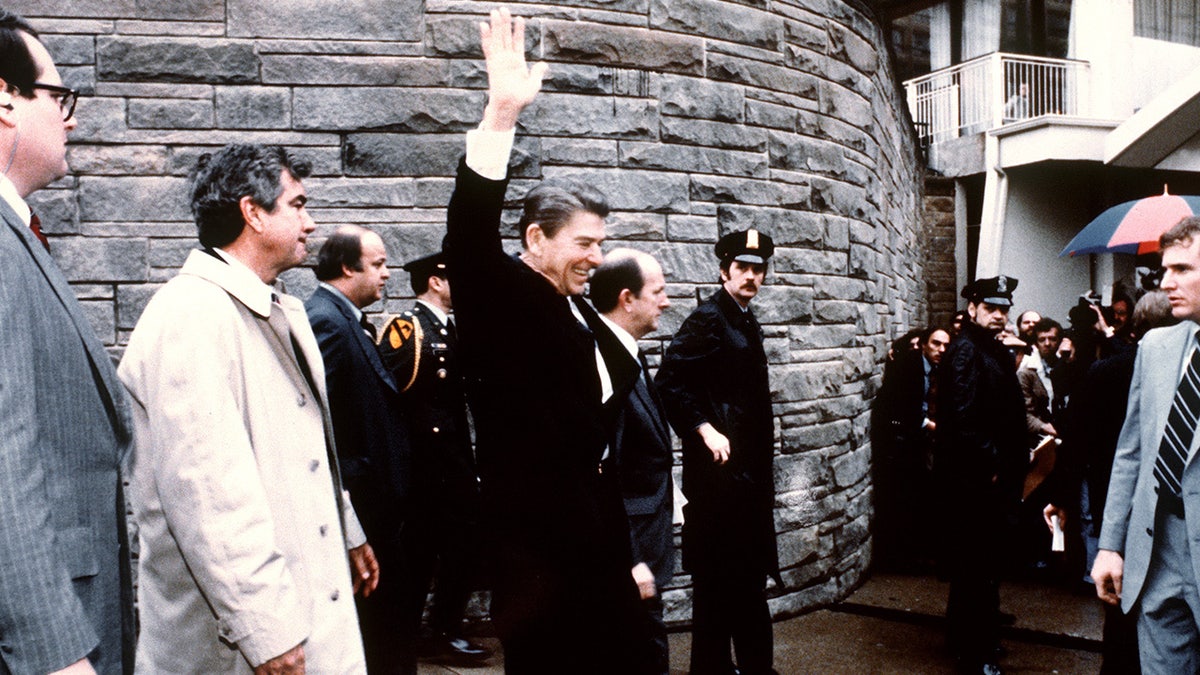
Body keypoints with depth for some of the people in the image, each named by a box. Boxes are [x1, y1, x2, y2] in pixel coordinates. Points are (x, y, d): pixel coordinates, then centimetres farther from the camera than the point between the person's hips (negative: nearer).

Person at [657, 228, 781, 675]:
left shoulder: (748, 324, 15)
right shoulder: (707, 318, -12)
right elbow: (670, 382, -19)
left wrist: (766, 432, 16)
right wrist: (705, 430, -22)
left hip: (751, 467, 9)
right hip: (719, 462, -9)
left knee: (751, 570, 16)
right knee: (717, 572, 0)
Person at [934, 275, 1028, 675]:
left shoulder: (997, 352, 15)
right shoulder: (965, 351, -14)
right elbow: (962, 420, -22)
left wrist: (1012, 467, 9)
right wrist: (990, 467, -15)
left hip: (994, 477, 9)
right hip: (971, 478, -9)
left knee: (982, 562, 18)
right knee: (976, 566, -1)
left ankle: (968, 637, 32)